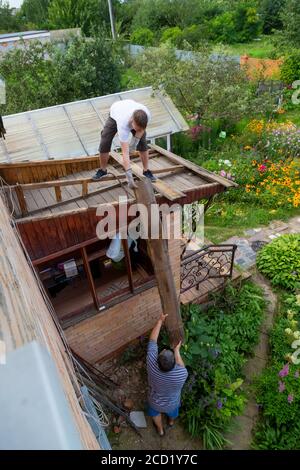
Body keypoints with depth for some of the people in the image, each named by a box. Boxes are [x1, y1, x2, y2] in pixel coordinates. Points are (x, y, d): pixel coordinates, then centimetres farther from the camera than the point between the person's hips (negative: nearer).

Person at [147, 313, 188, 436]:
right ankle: (171, 421, 66)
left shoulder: (152, 365, -41)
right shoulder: (182, 374, -42)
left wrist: (160, 321, -19)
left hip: (155, 402, 0)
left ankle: (160, 429, 60)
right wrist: (177, 351, -9)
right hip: (172, 403, 0)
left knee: (155, 412, 35)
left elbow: (152, 341, -28)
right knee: (173, 412, 36)